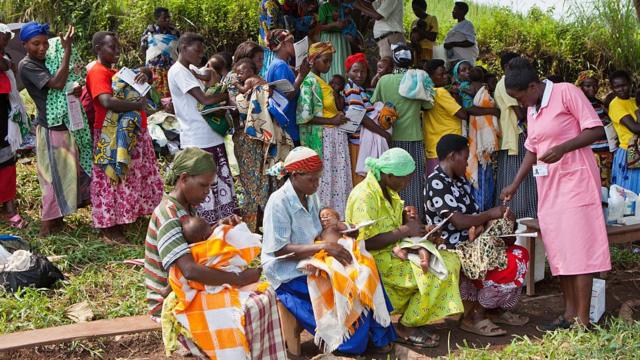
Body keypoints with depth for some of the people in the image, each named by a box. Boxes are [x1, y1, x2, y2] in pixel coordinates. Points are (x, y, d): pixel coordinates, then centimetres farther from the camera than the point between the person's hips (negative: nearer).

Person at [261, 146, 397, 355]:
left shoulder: (311, 197, 6)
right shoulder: (279, 202, -18)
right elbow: (280, 250, -22)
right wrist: (323, 247, -30)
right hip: (288, 274, -7)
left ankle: (376, 335, 1)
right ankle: (351, 343, 2)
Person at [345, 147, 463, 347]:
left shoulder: (388, 190, 9)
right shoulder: (364, 196, -21)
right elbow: (366, 242, -25)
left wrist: (408, 218, -2)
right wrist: (405, 231, -19)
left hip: (395, 250, 10)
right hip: (376, 260, -9)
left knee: (449, 261, -2)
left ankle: (417, 319, 1)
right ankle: (405, 328, -4)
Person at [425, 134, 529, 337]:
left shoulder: (460, 180, 14)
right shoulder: (436, 182, -16)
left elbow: (473, 215, 10)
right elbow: (459, 221, -22)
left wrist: (499, 218, -9)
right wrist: (491, 214, -10)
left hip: (471, 243, 9)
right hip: (452, 250, -9)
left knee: (520, 254, 4)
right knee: (508, 265, -19)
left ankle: (500, 309, 10)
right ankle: (471, 317, -6)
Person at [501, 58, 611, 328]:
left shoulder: (566, 92, -8)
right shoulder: (532, 110, 14)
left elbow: (596, 130, -11)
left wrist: (562, 148, -22)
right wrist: (515, 184, 14)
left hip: (575, 179, -8)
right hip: (548, 184, 8)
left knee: (579, 249, -8)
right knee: (558, 250, 6)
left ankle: (582, 319, -5)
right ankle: (570, 312, 14)